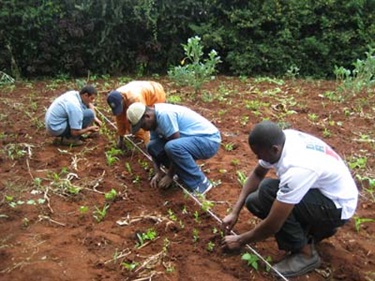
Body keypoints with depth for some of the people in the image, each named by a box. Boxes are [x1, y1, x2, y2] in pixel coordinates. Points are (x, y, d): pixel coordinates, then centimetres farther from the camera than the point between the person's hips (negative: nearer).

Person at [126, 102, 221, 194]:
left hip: (210, 140, -9)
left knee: (172, 147, -35)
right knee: (152, 146, 1)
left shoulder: (163, 114, -25)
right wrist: (157, 172, -6)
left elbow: (175, 148, -23)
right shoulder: (154, 119, 4)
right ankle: (190, 171, 9)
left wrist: (170, 175, -14)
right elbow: (155, 149, 7)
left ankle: (200, 184, -16)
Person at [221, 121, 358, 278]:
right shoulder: (279, 140, -13)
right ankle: (316, 229, 13)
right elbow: (257, 174, 5)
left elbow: (273, 225, -29)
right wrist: (235, 212, -1)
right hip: (320, 190, 8)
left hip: (339, 206, -8)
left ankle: (305, 254, -11)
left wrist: (240, 241, -12)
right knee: (254, 202, -1)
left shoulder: (297, 169, -37)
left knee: (267, 191, -28)